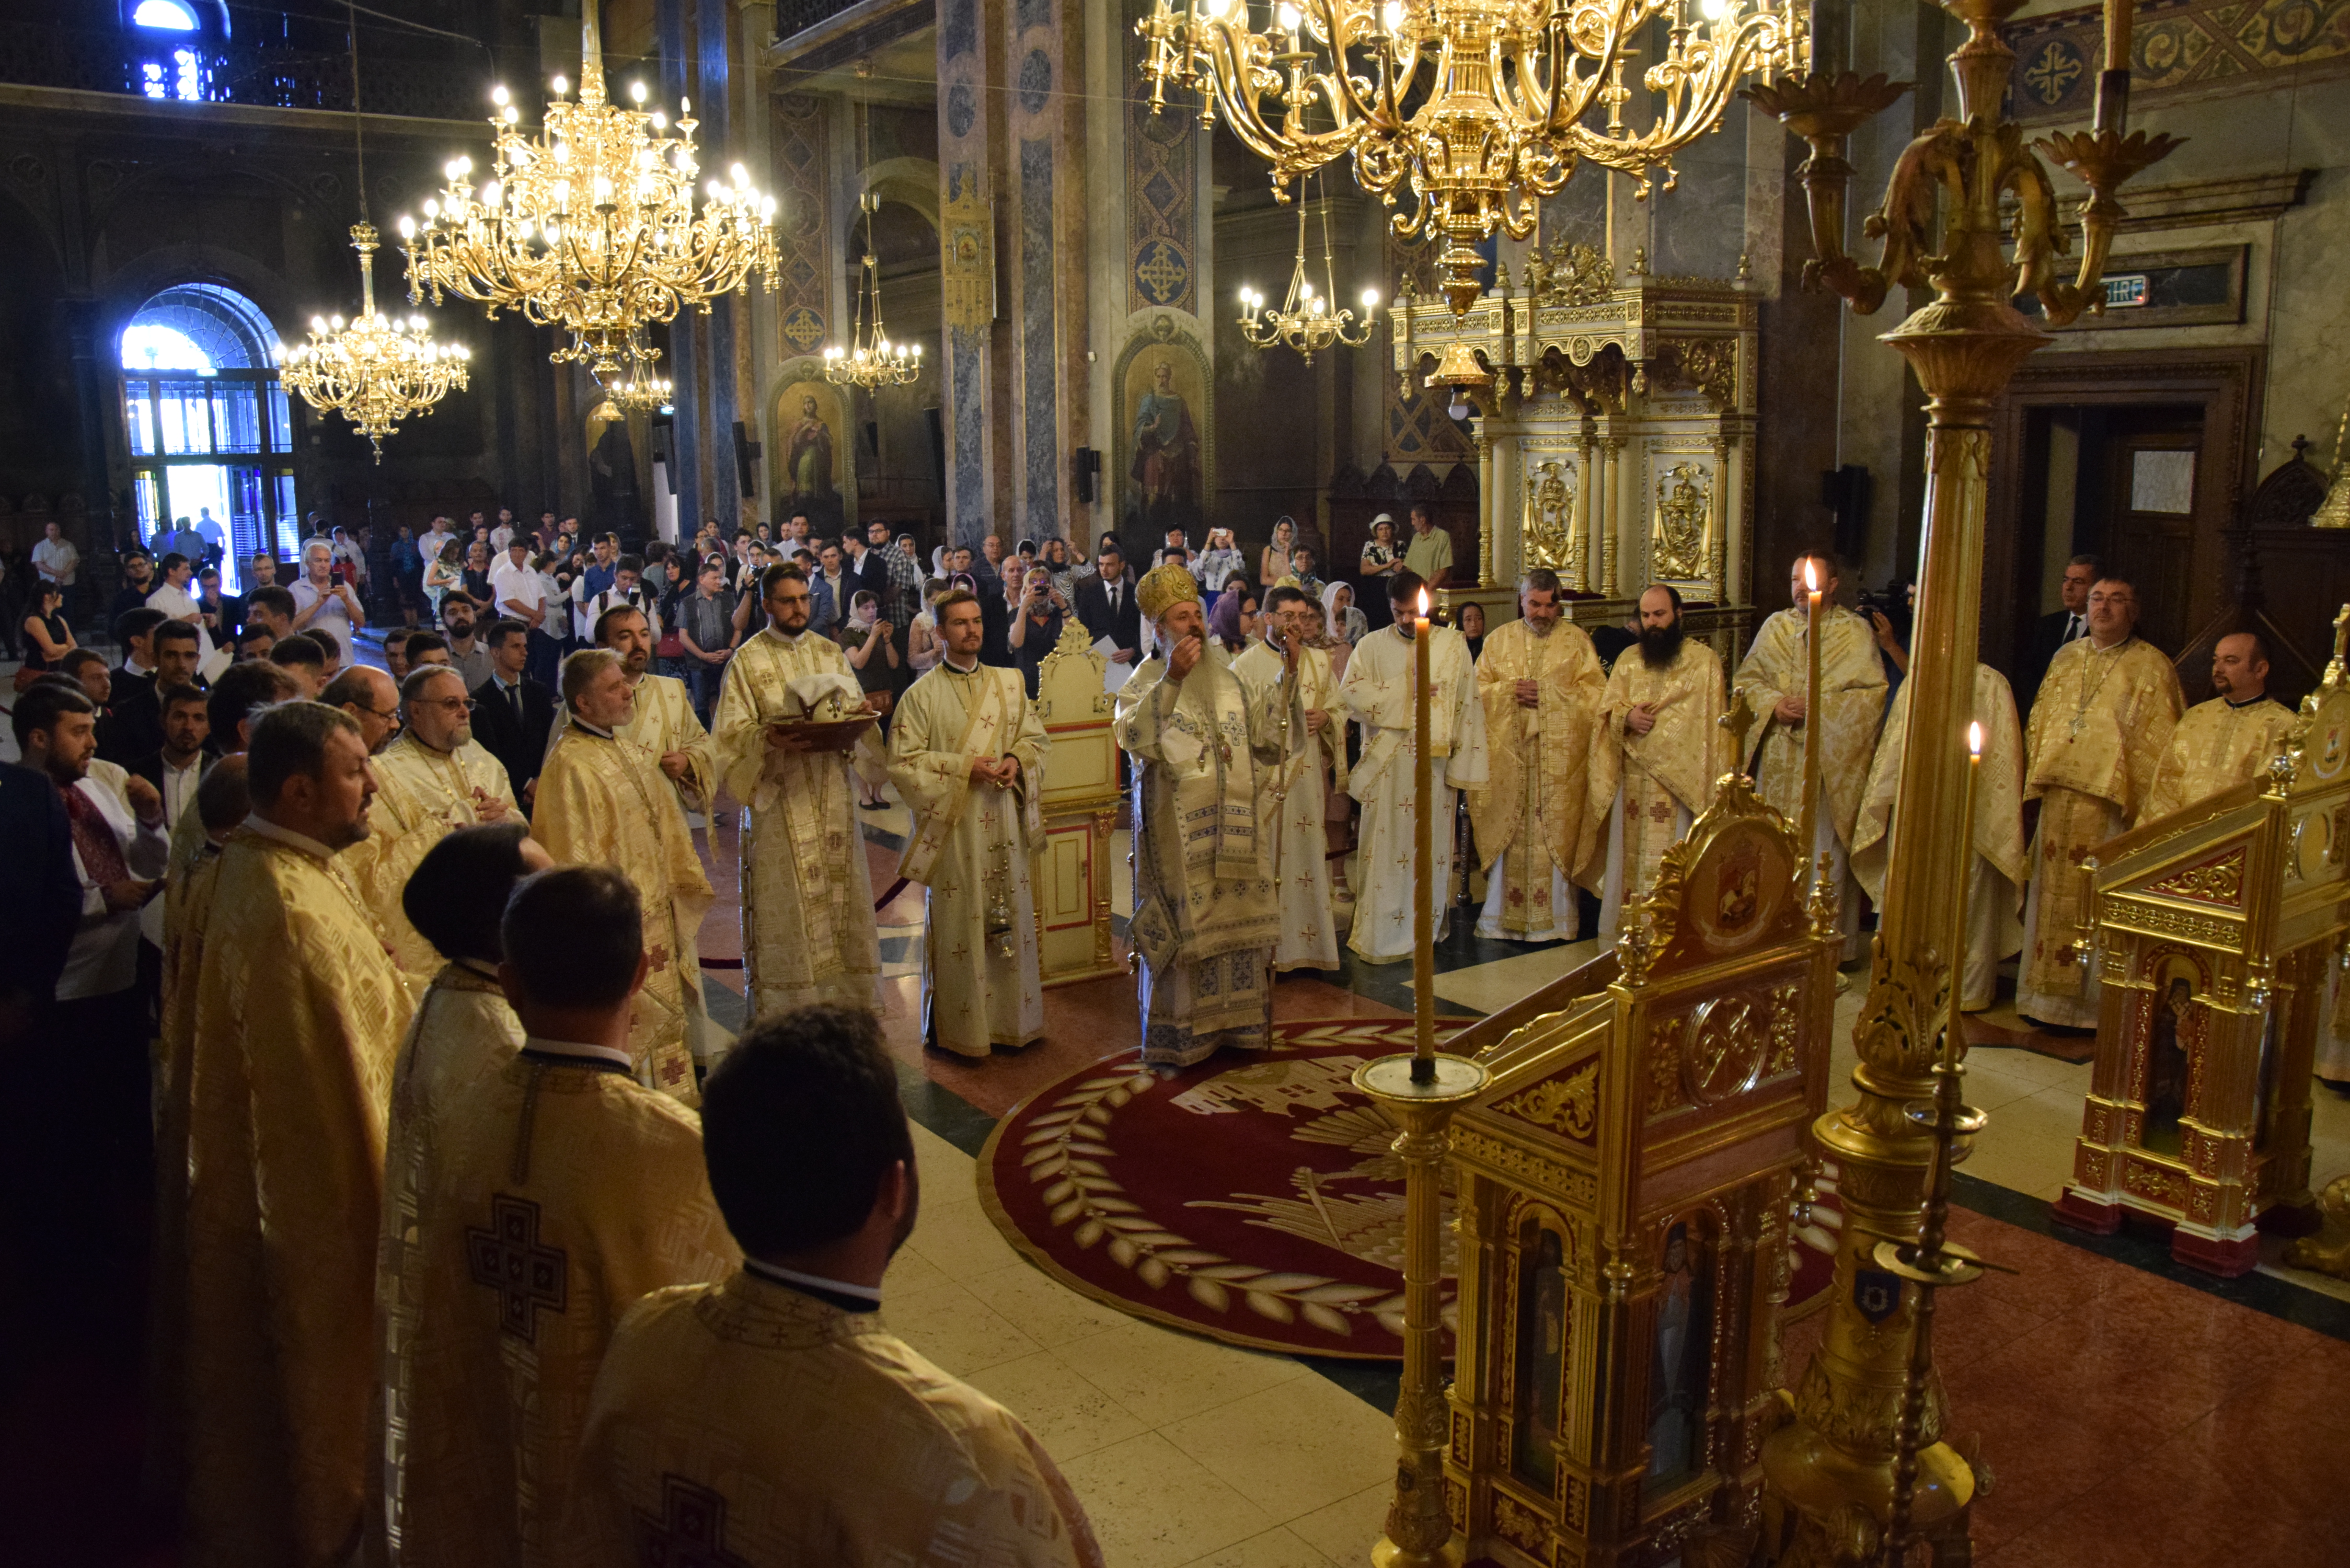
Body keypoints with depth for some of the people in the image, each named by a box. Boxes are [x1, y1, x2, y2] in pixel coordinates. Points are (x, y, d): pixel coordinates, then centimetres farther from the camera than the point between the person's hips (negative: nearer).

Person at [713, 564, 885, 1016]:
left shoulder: (830, 652, 11)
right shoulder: (748, 661, -3)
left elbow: (853, 708, 15)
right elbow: (732, 733, -7)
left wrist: (860, 713, -8)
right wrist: (769, 739, -27)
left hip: (832, 791, 4)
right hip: (779, 799, -4)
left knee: (841, 891, 8)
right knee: (786, 905, -1)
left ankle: (845, 998, 19)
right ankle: (784, 1019, 8)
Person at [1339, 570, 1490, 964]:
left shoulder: (1453, 645, 6)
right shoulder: (1373, 645, 5)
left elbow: (1466, 705, 4)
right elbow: (1349, 691, -8)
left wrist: (1463, 763, -2)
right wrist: (1405, 690, -12)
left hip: (1434, 763, 1)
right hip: (1386, 764, 0)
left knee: (1431, 843, 5)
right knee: (1385, 846, -1)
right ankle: (1380, 932, 6)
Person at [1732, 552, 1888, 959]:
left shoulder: (1856, 631, 1)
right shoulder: (1775, 627, 12)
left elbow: (1872, 694, -7)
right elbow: (1745, 680, 9)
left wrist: (1821, 708, -16)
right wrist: (1775, 704, -9)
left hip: (1831, 762, -3)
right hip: (1779, 762, 4)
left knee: (1826, 855, -3)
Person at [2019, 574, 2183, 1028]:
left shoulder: (2151, 667, -2)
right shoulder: (2066, 658, 13)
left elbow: (2159, 743, -5)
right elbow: (2040, 722, 18)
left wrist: (2146, 808, -12)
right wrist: (2038, 778, 10)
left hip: (2111, 804, -5)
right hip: (2060, 799, 5)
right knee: (2055, 898, 9)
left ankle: (2097, 1003, 7)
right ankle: (2051, 993, 19)